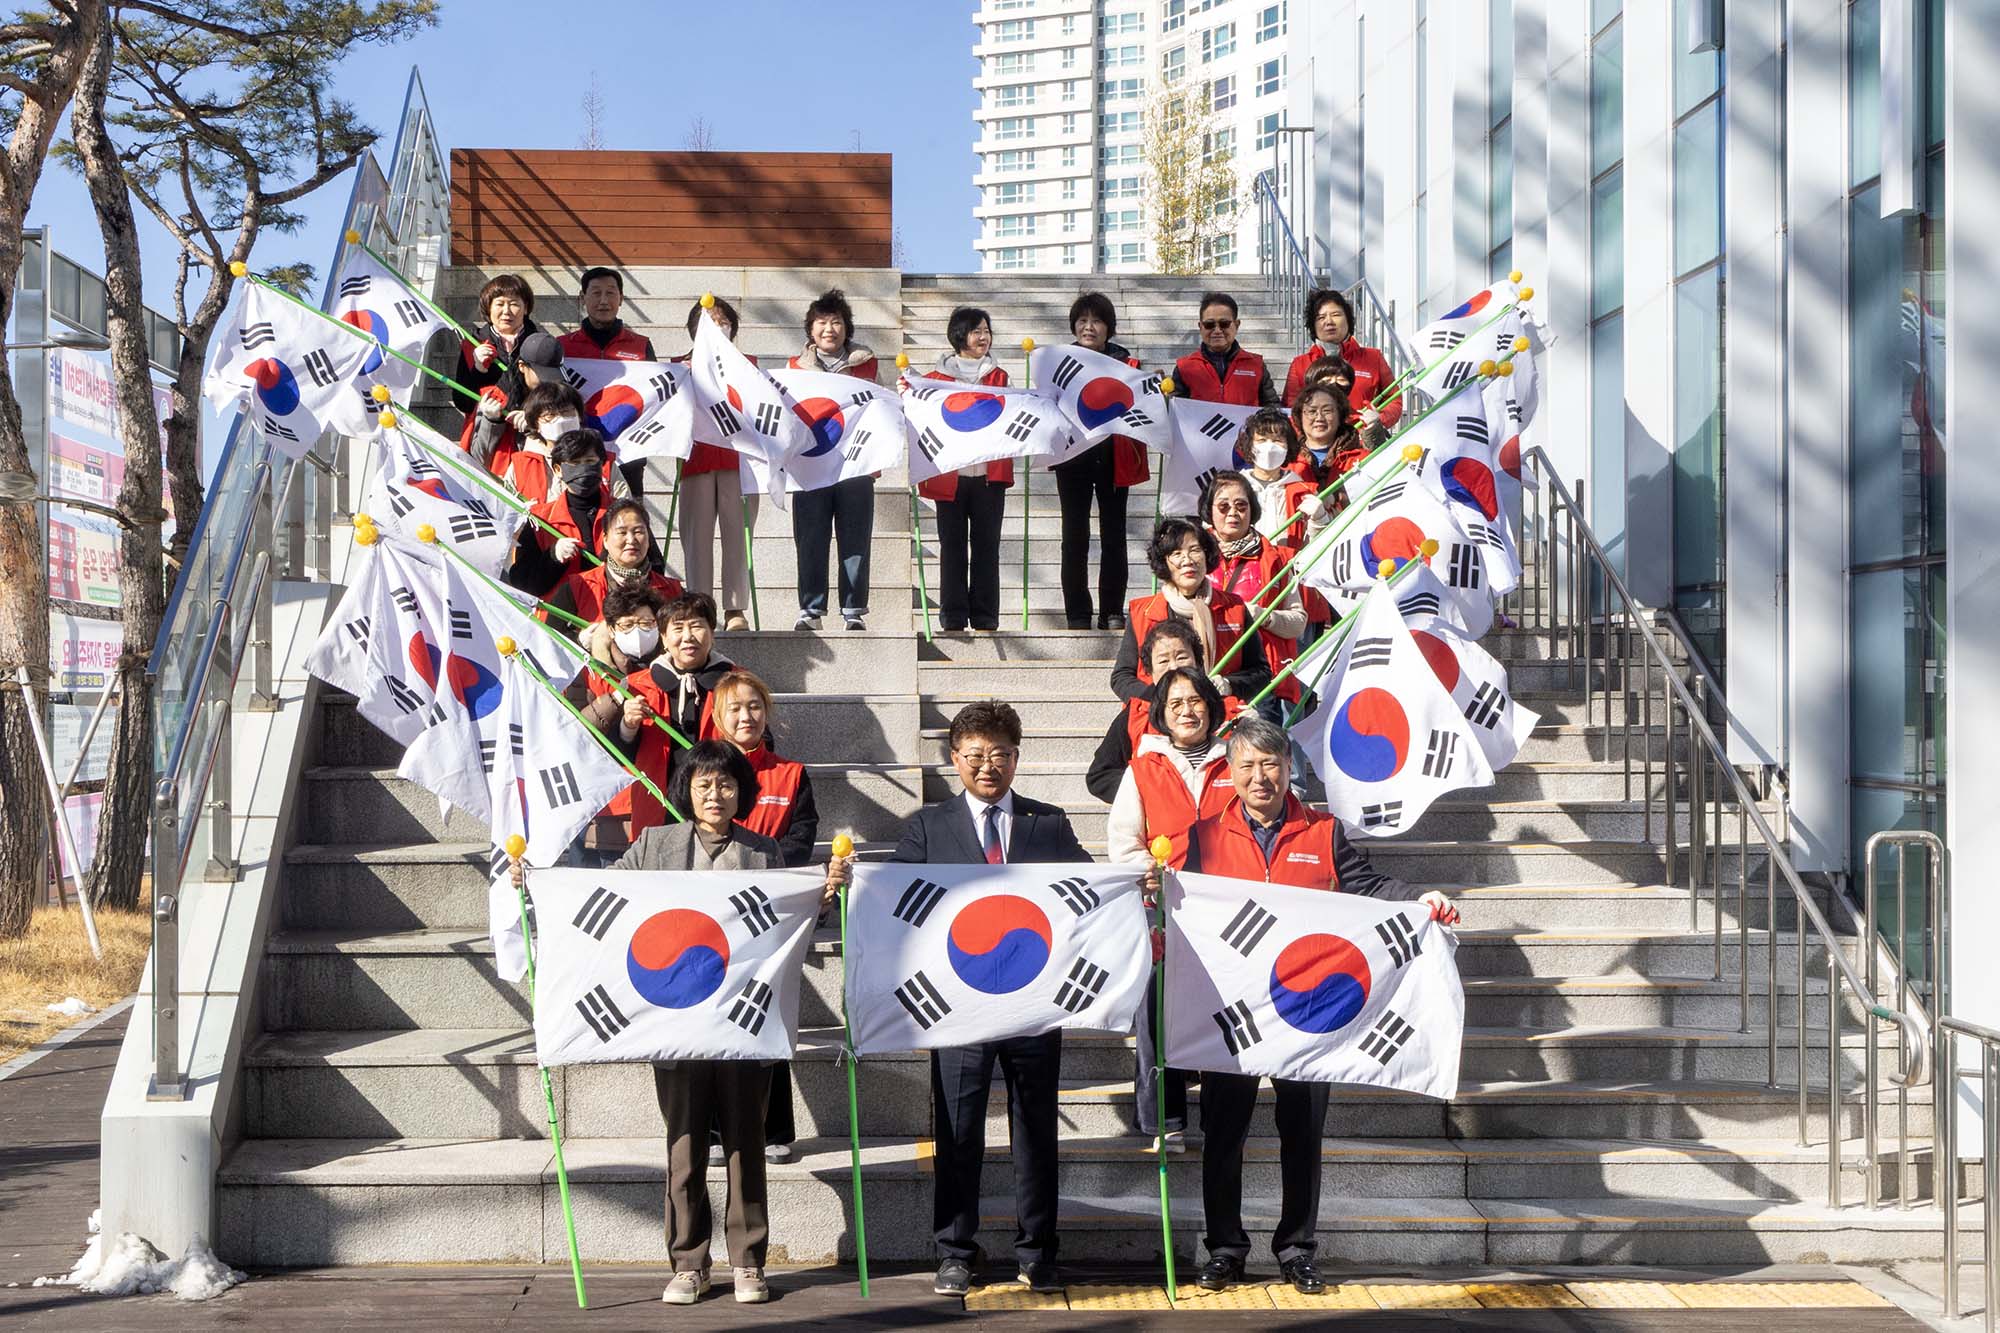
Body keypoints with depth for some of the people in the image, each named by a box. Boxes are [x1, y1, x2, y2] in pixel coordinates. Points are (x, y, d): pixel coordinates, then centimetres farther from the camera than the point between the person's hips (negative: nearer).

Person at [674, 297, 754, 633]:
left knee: (737, 532, -4)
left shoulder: (747, 364, 16)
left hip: (738, 457, 0)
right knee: (697, 533, -3)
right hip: (696, 459, 0)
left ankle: (735, 609, -2)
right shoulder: (682, 365, 14)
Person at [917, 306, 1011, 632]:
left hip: (989, 473, 1)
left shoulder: (998, 377, 13)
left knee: (986, 546, 2)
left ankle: (985, 617, 7)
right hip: (949, 473, -1)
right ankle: (953, 619, 6)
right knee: (952, 546, 2)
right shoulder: (937, 377, 9)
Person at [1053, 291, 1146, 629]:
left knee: (1113, 535, 4)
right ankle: (1077, 614, 4)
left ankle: (1113, 612, 10)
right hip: (1073, 457, 0)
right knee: (1075, 536, -1)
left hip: (1113, 458, 1)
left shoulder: (1124, 361, 8)